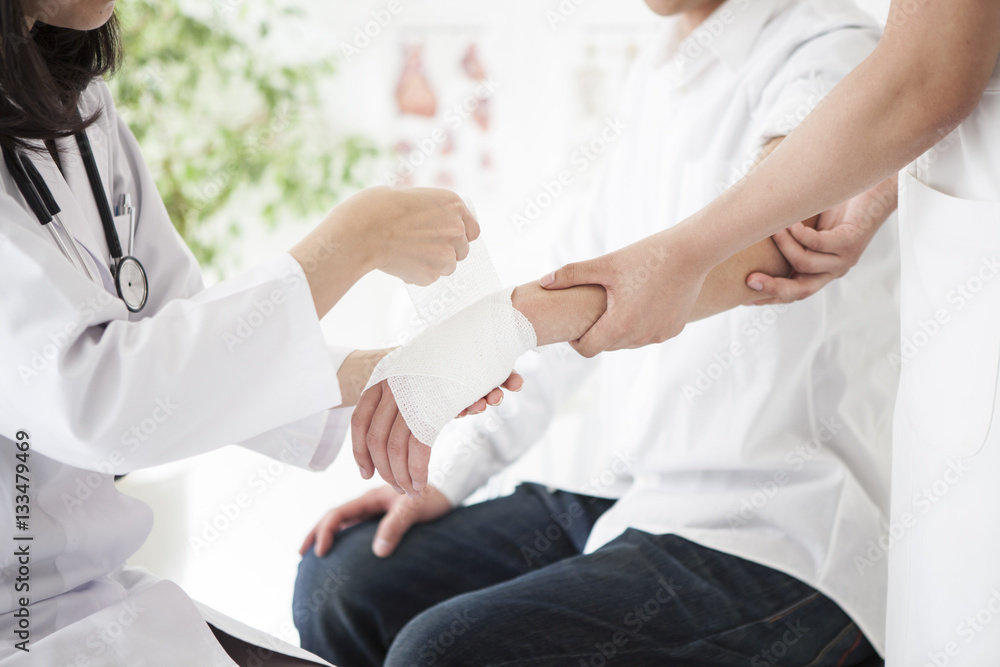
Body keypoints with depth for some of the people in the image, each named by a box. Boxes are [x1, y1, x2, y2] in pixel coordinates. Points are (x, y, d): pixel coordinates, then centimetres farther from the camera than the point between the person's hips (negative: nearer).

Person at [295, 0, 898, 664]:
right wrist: (444, 476, 10)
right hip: (612, 498, 8)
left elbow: (754, 236, -34)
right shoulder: (659, 76, 14)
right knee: (337, 583, -2)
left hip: (771, 540, -8)